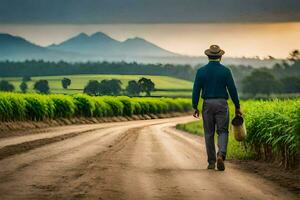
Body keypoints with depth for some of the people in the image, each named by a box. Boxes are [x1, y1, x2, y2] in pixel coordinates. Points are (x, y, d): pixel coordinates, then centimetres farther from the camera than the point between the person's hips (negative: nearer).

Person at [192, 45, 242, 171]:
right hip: (221, 104, -1)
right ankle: (221, 155, -21)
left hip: (207, 104, 1)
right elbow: (232, 89, -3)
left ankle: (211, 162, 13)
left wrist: (195, 107, 8)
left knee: (209, 133, 10)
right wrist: (237, 107, 5)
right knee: (222, 131, 4)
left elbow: (196, 90, 0)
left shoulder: (201, 71, 0)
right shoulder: (225, 71, -3)